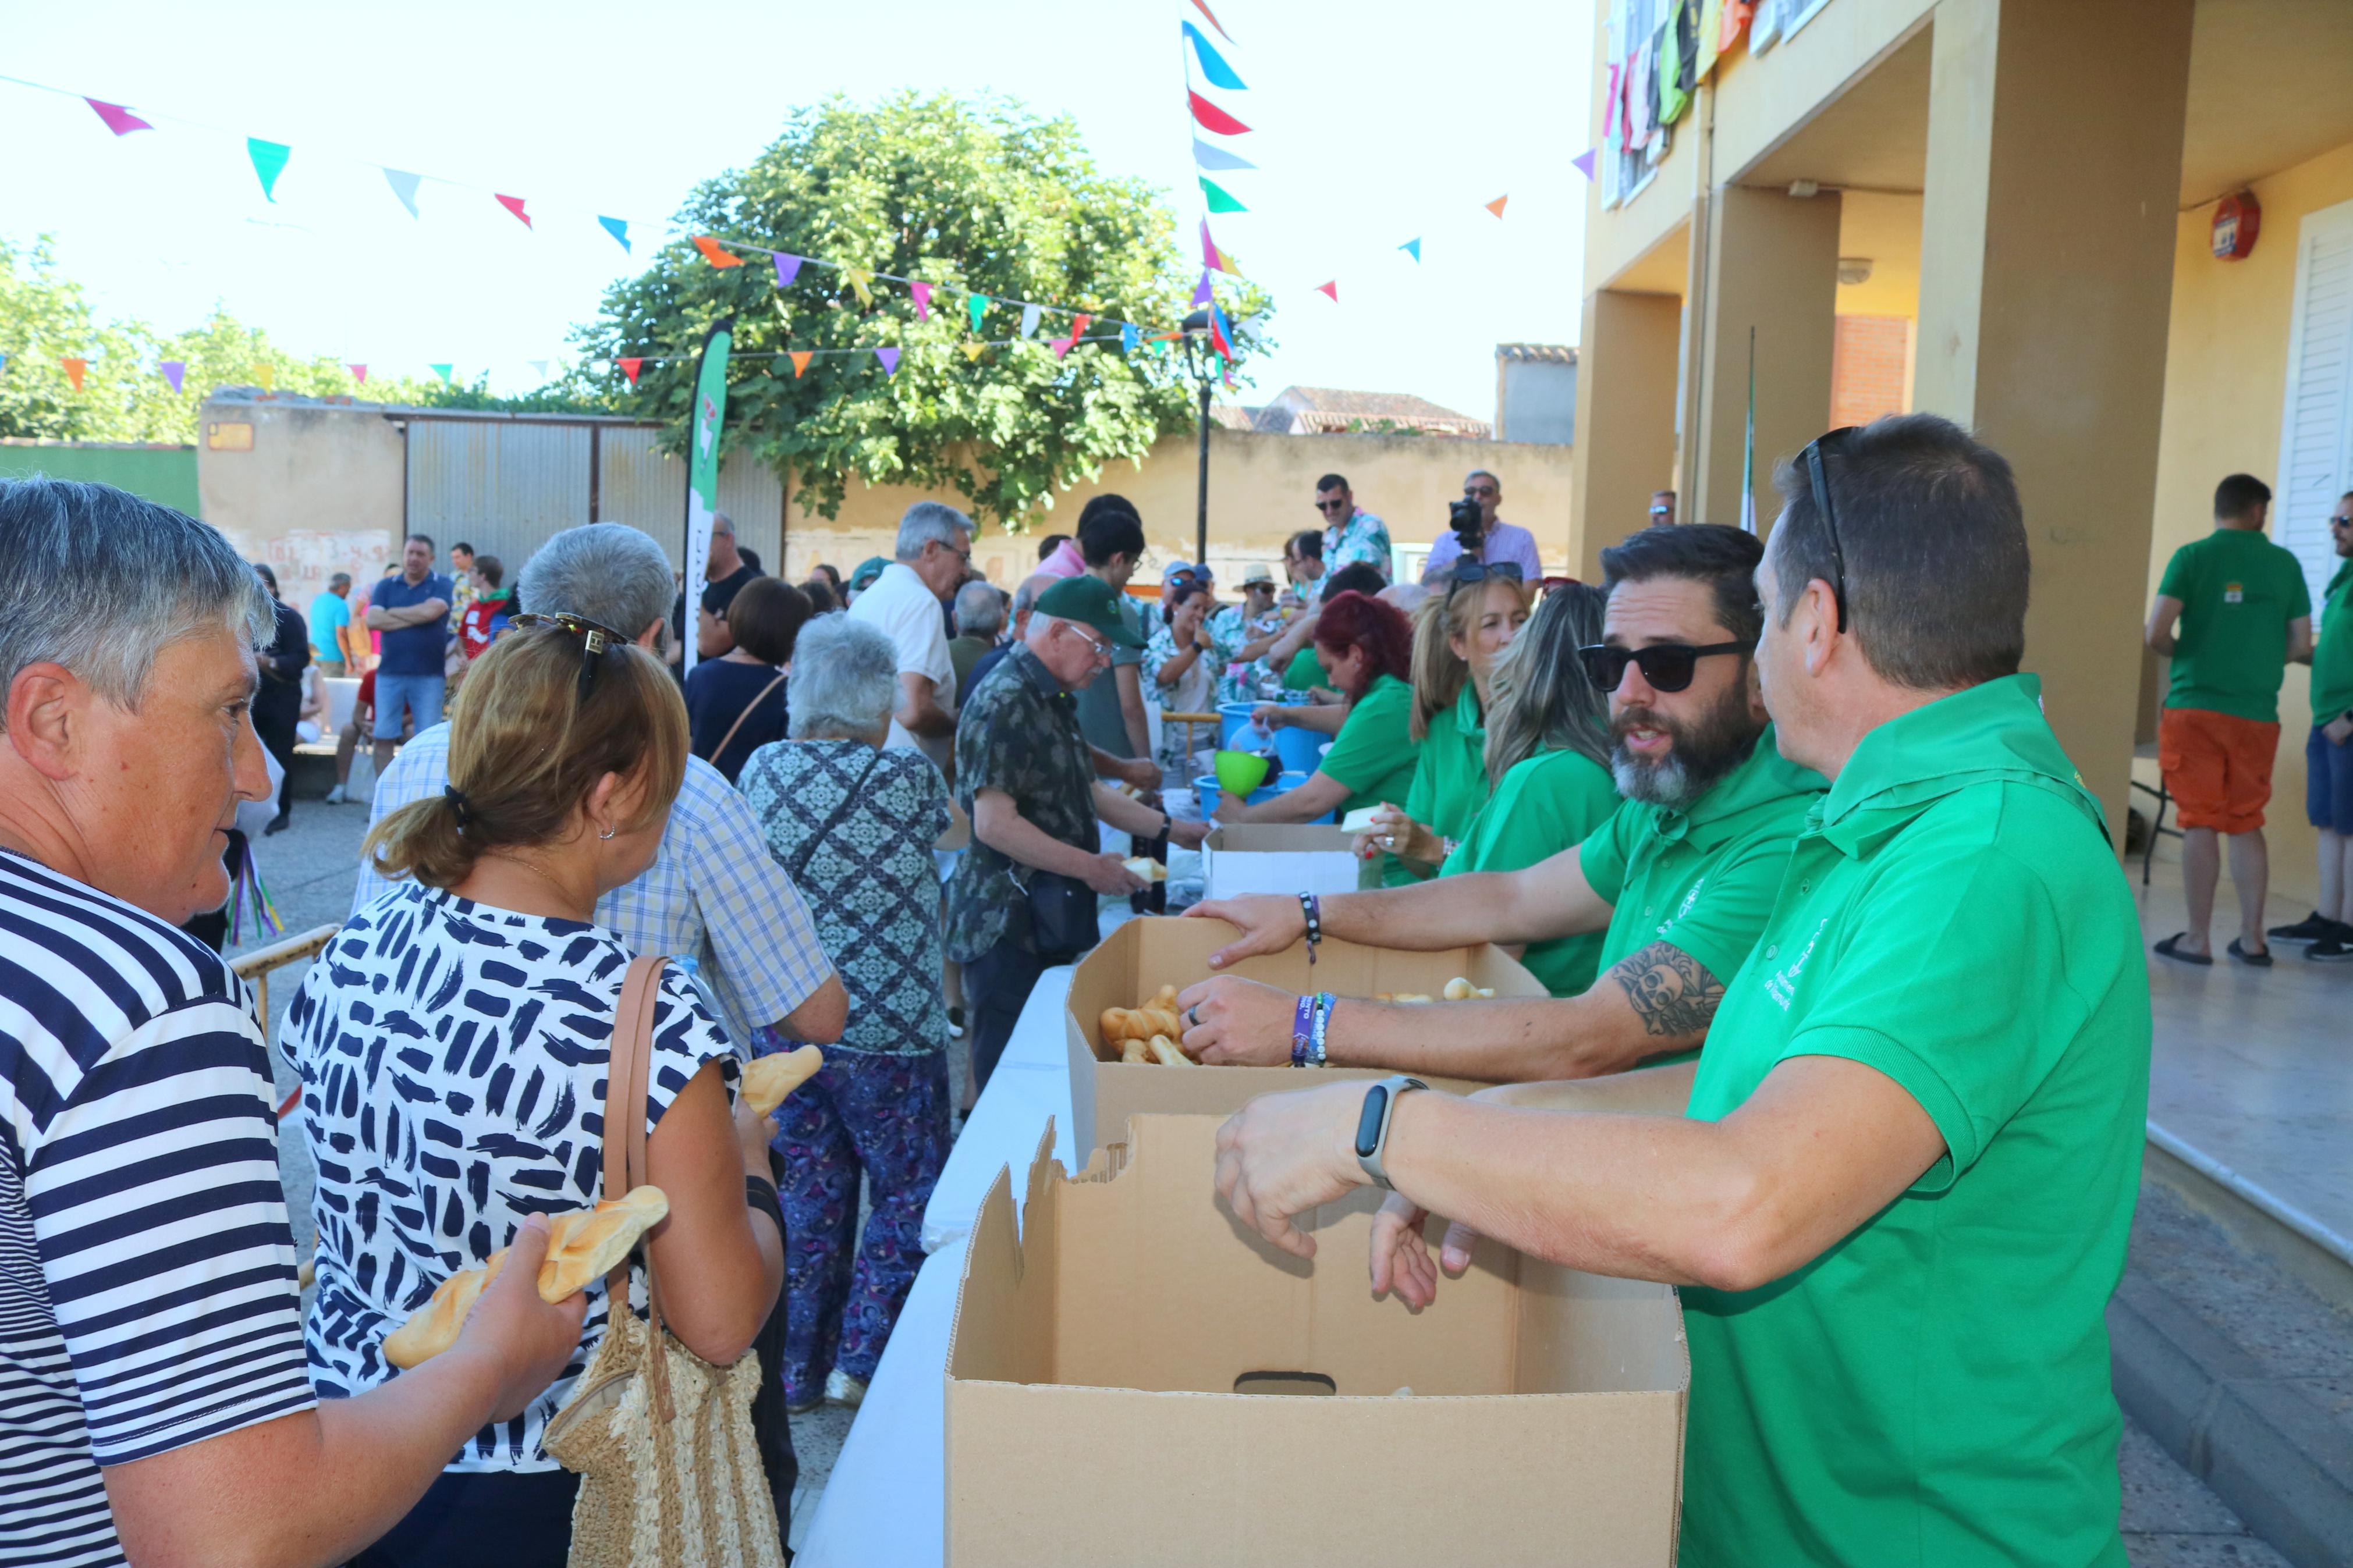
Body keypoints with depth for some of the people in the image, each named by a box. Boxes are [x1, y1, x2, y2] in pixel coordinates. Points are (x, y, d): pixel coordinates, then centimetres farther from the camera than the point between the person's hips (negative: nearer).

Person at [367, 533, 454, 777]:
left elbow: (430, 612, -17)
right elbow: (372, 621, -5)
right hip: (389, 673, 3)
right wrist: (416, 618, -10)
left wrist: (390, 613, -4)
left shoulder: (441, 585, 2)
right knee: (384, 738, 5)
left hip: (429, 675, -3)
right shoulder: (386, 586, 9)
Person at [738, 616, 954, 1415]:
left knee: (807, 1192, 17)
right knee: (908, 1192, 14)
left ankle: (797, 1370, 25)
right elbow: (944, 822, 8)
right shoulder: (909, 776, -13)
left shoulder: (762, 769, -2)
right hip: (888, 1028, -4)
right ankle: (862, 1361, 15)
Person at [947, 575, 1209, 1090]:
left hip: (1052, 923, 10)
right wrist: (1090, 867, -20)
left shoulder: (1052, 698, 15)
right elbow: (994, 824, -24)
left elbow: (1084, 791, 25)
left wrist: (1169, 828, 18)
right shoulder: (1005, 702, -18)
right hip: (1007, 930, -10)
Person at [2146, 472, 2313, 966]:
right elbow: (2302, 644, 6)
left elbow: (2156, 634, -13)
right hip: (2257, 713, 3)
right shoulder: (2284, 563, 4)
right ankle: (2252, 938, 16)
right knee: (2246, 824, 12)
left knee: (2200, 823, 1)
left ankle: (2198, 939, 4)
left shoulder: (2192, 557, -5)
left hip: (2195, 707, -3)